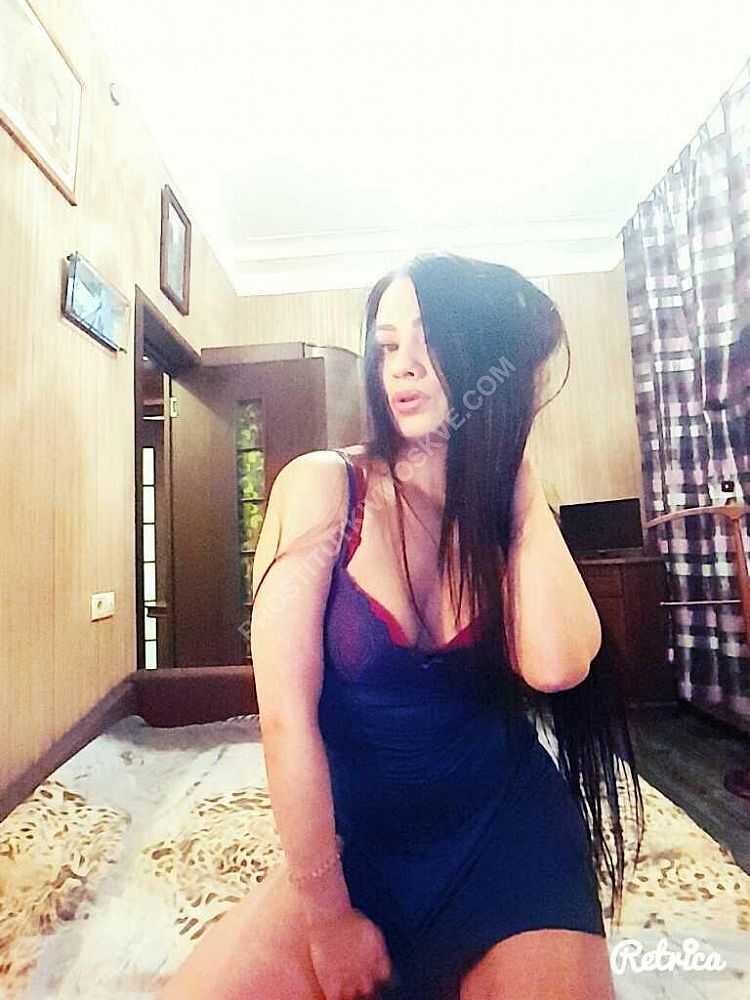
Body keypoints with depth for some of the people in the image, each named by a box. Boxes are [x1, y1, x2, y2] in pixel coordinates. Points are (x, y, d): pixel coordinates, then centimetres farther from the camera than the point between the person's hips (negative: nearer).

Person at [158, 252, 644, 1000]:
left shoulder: (509, 506, -5)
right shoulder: (322, 485, -15)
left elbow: (555, 667, -25)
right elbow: (285, 713, -18)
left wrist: (523, 486, -16)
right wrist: (327, 912, -12)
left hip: (509, 841, 3)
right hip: (355, 841, -1)